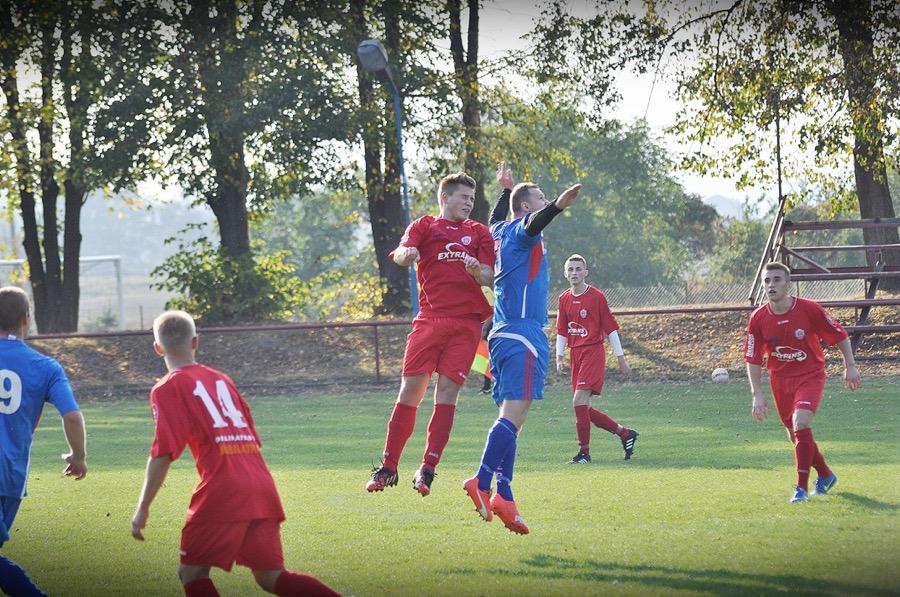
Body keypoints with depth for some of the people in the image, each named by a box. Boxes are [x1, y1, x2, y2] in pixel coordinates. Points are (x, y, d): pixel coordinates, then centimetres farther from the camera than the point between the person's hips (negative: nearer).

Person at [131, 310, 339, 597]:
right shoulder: (222, 379, 22)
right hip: (263, 486, 6)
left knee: (192, 573, 6)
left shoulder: (167, 389, 3)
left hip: (222, 491, -6)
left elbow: (163, 453, -8)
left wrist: (142, 509, -5)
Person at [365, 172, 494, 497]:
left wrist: (477, 270, -15)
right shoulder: (425, 226, 11)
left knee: (447, 391, -6)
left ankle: (427, 468, -3)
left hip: (466, 322, 1)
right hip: (430, 320, -1)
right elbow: (400, 255, -6)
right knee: (410, 389, -4)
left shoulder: (479, 232, 16)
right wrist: (405, 254, -31)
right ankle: (388, 467, 4)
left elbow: (489, 279, 8)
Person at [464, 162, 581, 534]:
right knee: (514, 415, -18)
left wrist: (506, 190, 60)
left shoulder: (501, 232, 19)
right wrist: (558, 206, -49)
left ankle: (503, 495, 1)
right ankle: (482, 482, -28)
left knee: (510, 417, 6)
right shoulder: (520, 230, -5)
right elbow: (534, 224, -31)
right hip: (523, 335, -10)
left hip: (502, 335, 10)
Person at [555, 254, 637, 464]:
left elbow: (611, 328, -3)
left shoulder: (597, 297, -6)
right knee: (584, 408, 7)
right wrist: (560, 357, 3)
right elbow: (562, 331, 16)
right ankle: (625, 433, 23)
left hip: (593, 353, -7)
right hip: (576, 355, 7)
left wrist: (621, 360, -3)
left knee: (579, 401, -18)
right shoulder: (563, 299, 10)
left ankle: (584, 452, -11)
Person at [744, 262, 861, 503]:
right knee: (797, 436, 12)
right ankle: (825, 475, 38)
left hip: (810, 375, -4)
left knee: (800, 424, -24)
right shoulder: (758, 319, -10)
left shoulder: (809, 309, -16)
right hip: (780, 381, 4)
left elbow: (839, 335, -3)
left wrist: (850, 366, -2)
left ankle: (802, 487, -17)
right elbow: (753, 360, -3)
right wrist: (758, 395, -9)